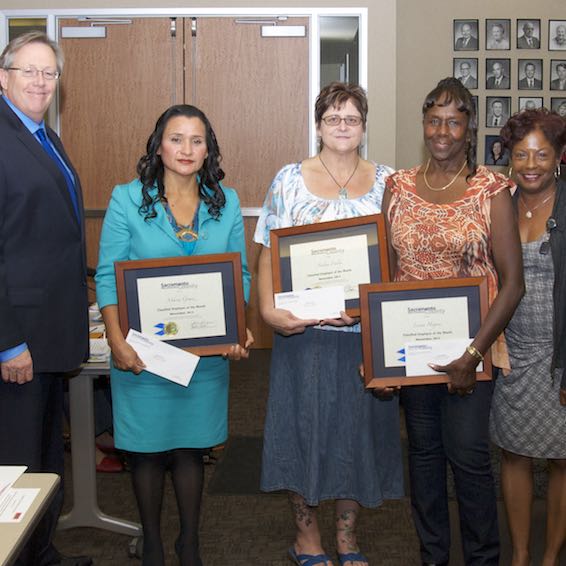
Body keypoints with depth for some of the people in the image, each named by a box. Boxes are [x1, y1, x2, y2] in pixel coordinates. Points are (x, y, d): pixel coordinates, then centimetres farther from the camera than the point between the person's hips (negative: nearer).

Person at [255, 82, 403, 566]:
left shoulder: (386, 182, 5)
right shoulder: (290, 180, 1)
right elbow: (269, 252, -1)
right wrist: (268, 308, -14)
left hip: (367, 332, 2)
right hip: (303, 330, -1)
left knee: (359, 426, 10)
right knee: (303, 424, 6)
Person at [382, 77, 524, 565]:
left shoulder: (491, 190, -7)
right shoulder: (399, 186, 4)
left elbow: (512, 283, -10)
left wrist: (473, 355, -16)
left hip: (469, 346, -3)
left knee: (468, 453, 1)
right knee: (423, 448, 14)